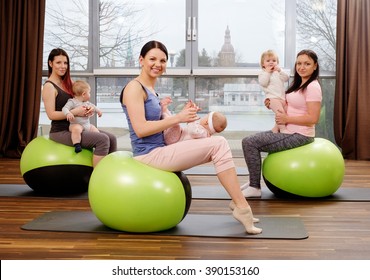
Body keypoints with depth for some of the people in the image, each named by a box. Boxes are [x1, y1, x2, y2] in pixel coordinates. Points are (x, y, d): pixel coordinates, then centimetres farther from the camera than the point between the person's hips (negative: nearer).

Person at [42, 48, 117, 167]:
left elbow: (78, 102, 19)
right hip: (60, 132, -8)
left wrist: (88, 109, -5)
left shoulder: (68, 83, 15)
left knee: (111, 138, -4)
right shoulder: (49, 86, -9)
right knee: (102, 140, -24)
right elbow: (51, 115, -17)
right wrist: (75, 112, -24)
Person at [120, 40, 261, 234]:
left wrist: (183, 116, 0)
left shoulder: (150, 90, 18)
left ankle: (240, 205, 5)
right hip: (150, 155, -9)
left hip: (159, 152, 9)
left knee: (218, 144, 6)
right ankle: (241, 207, -8)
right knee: (218, 145, -13)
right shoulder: (134, 88, -11)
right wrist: (177, 118, -17)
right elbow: (141, 129, -21)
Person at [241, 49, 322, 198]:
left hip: (299, 135, -10)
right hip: (289, 131, 10)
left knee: (249, 142, -14)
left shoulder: (313, 87, -17)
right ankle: (253, 180, 20)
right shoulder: (299, 85, 13)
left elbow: (312, 118, -24)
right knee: (252, 139, 14)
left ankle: (254, 187, -6)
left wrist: (287, 119, -17)